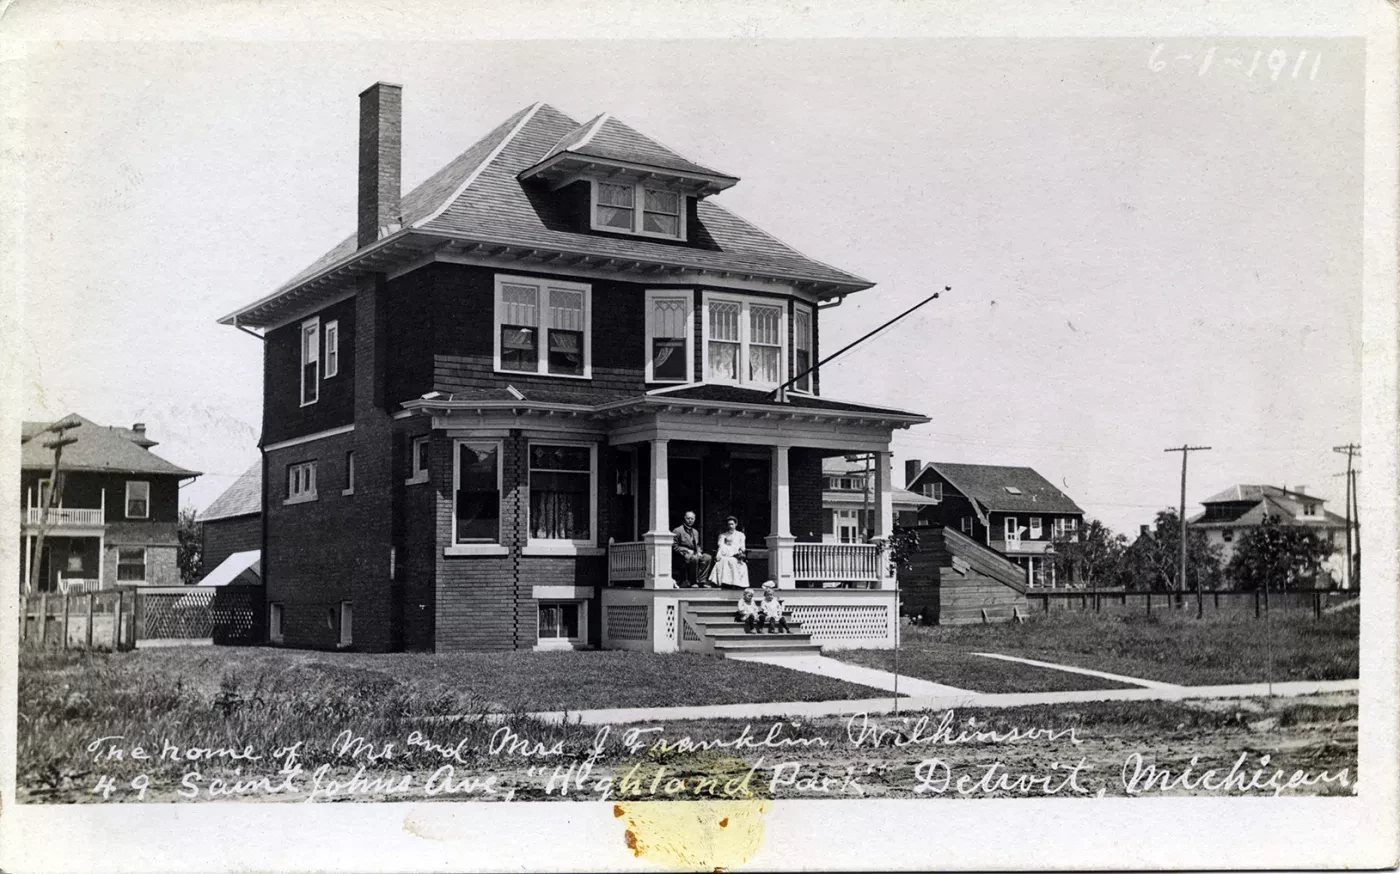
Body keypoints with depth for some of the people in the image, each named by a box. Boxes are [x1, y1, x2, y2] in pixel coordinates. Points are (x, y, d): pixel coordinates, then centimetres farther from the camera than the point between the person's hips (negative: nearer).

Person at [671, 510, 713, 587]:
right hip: (683, 554, -7)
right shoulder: (677, 531, -2)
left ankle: (702, 580, -19)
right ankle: (693, 582, -25)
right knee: (694, 558, -37)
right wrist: (687, 551, -15)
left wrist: (699, 552, 2)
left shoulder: (695, 532, 21)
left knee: (707, 557, -20)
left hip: (694, 553, 7)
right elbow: (674, 546, -7)